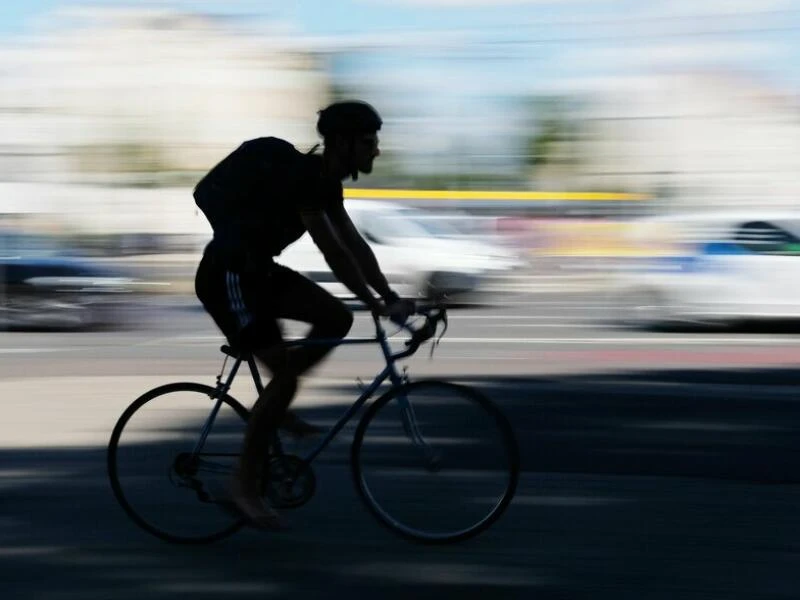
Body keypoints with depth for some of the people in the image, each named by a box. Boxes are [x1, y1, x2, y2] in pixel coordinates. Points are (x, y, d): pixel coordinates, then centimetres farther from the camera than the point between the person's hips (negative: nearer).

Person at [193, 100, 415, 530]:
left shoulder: (325, 182, 7)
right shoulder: (300, 177, -23)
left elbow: (355, 244, 11)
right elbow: (334, 253, -27)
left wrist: (391, 297, 5)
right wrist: (378, 306, -25)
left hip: (256, 270, 9)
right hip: (227, 277, -9)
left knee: (337, 319, 0)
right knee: (284, 374, -10)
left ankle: (276, 405, 12)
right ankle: (246, 485, -1)